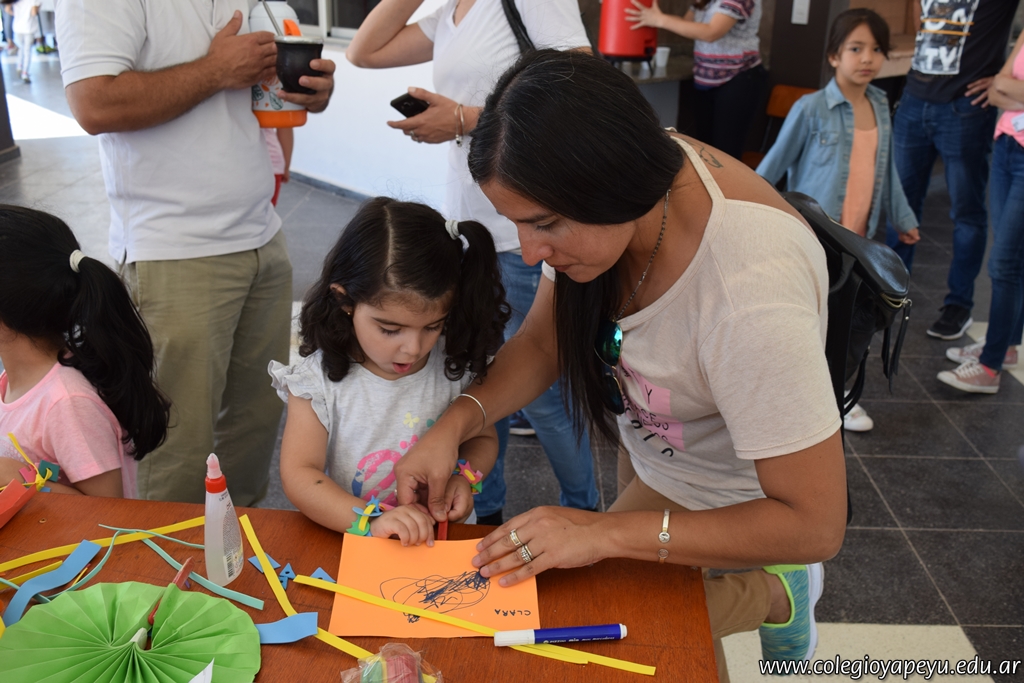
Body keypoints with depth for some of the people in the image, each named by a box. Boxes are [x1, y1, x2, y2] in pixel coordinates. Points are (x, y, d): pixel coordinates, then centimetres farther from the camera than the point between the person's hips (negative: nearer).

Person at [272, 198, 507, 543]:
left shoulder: (455, 367, -2)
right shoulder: (320, 379, -9)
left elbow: (483, 437, 11)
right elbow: (298, 475, -13)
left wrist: (463, 476, -10)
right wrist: (370, 520, -27)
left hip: (442, 539, 1)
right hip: (351, 545, -1)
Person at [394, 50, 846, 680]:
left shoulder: (752, 292, -42)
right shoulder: (622, 189, -22)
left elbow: (815, 526, -32)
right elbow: (542, 342, -8)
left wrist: (607, 533, -32)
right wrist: (456, 424, -24)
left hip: (729, 500, -6)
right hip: (650, 451, 7)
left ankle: (771, 594, 12)